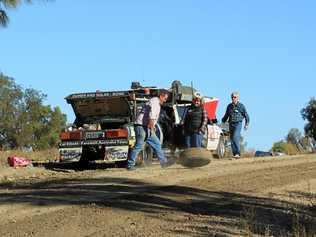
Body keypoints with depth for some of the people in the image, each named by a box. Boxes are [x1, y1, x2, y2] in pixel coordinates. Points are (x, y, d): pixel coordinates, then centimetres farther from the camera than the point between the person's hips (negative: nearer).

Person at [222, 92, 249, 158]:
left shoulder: (241, 106, 0)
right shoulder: (229, 106, 13)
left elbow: (246, 115, 5)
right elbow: (226, 115, 24)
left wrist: (246, 124, 0)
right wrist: (223, 121, 16)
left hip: (238, 123, -5)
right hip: (231, 124, 5)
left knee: (236, 137, -21)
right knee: (232, 139, 4)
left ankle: (237, 153, -22)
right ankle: (234, 154, 9)